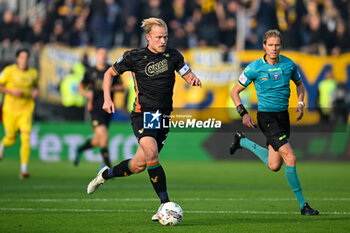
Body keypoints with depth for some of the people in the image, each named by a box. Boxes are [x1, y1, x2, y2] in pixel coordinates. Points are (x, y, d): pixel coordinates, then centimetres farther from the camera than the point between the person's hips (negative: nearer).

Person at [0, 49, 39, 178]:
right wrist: (12, 91, -16)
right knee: (11, 139, 10)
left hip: (26, 110, 1)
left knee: (26, 138, -14)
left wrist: (36, 92, 1)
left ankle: (24, 169, -13)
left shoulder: (33, 73, 4)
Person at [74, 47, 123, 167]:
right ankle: (108, 167, -14)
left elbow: (121, 86, 11)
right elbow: (80, 87, 12)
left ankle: (79, 150, 43)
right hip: (95, 109, -4)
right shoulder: (90, 72, 3)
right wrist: (86, 93, -10)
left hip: (108, 109, 4)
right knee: (104, 137, -20)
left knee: (97, 141, 12)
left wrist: (111, 88, -10)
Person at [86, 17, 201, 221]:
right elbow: (110, 73, 9)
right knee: (151, 153, -26)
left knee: (140, 164, 8)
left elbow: (189, 76, 8)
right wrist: (107, 99, -2)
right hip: (142, 114, -4)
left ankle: (106, 174, 37)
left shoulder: (173, 56, 2)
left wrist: (194, 79, -17)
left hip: (164, 116, 4)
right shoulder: (134, 57, -4)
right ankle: (165, 203, -24)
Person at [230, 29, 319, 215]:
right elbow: (235, 92, -1)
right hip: (266, 116, -5)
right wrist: (243, 113, -12)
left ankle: (242, 141, 32)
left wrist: (300, 104, 3)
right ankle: (302, 205, -10)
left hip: (283, 115, 6)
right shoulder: (254, 68, -10)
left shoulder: (288, 64, 1)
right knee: (290, 158, -17)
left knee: (274, 166, 9)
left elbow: (299, 84, 20)